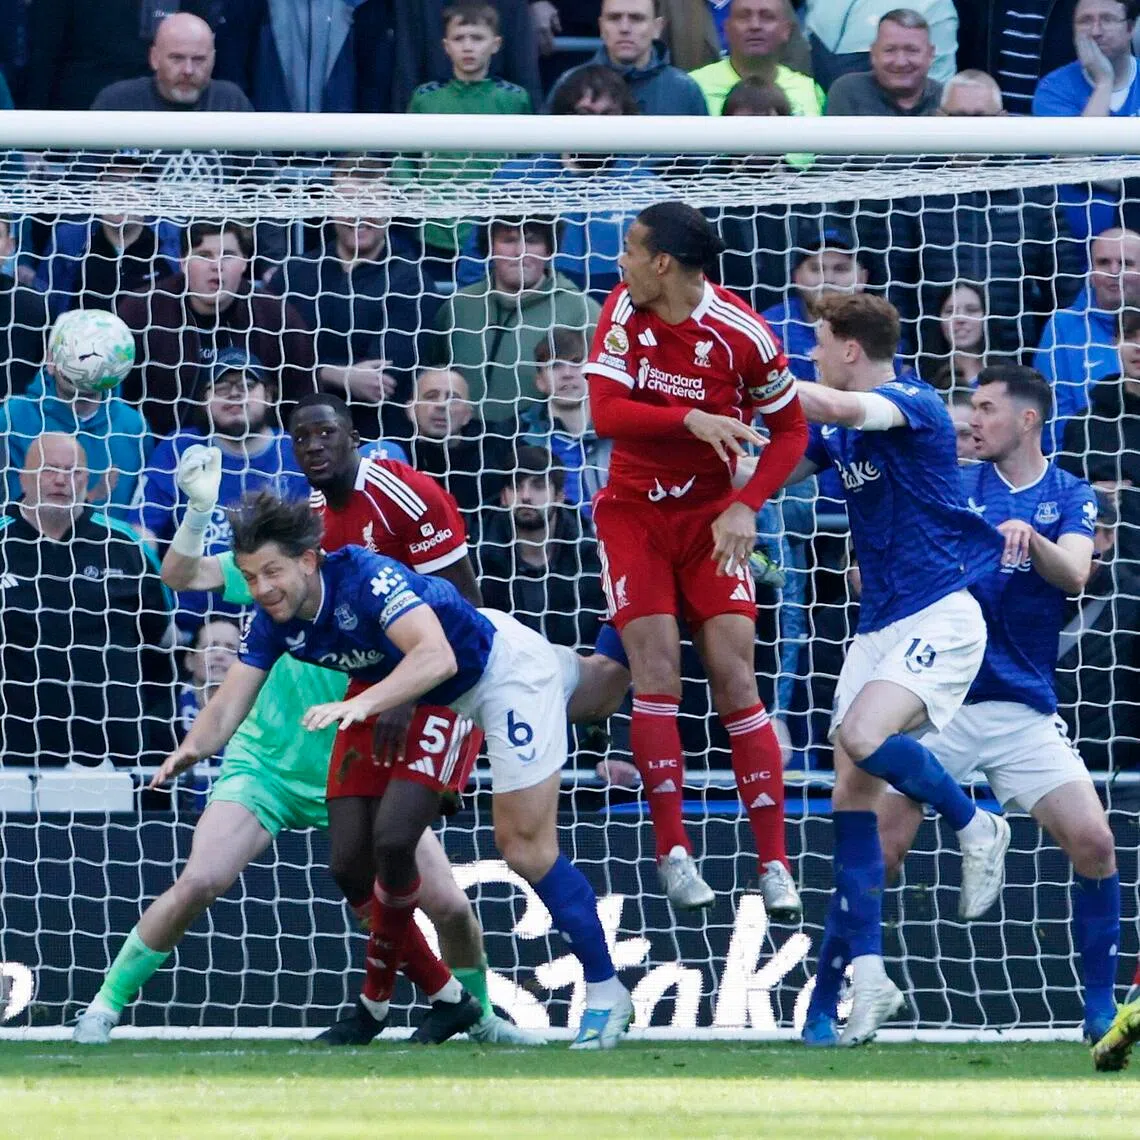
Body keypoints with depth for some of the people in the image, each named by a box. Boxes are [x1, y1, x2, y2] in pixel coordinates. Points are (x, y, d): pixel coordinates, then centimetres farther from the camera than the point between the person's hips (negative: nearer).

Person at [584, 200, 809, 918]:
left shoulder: (742, 334, -15)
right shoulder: (627, 311, -8)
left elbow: (791, 430, -4)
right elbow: (604, 412, -17)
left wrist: (747, 506, -16)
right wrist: (691, 419, -32)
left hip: (711, 517, -2)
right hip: (635, 511, 2)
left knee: (735, 677, -9)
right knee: (657, 669, -11)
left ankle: (775, 865, -7)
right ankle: (673, 851, -6)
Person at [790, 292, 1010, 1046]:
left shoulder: (914, 405, -11)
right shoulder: (838, 432, 13)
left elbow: (837, 408, -29)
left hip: (940, 615, -9)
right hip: (881, 625, 9)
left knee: (862, 737, -30)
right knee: (852, 794, 0)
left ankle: (975, 826, -4)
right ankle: (863, 974, 0)